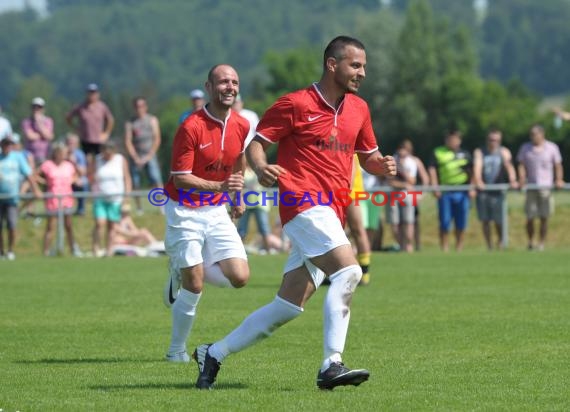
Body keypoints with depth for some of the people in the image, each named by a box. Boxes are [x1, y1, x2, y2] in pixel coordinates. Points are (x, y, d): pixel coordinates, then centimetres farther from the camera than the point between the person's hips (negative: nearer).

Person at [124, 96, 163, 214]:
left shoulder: (152, 120, 8)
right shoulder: (130, 123, 6)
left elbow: (157, 139, 4)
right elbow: (128, 142, 1)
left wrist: (149, 155, -6)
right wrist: (136, 158, -9)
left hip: (150, 155, -1)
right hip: (135, 156, 1)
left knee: (156, 181, -17)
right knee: (135, 184, -1)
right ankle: (139, 208, 7)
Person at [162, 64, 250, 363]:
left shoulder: (241, 126, -1)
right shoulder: (191, 128, -20)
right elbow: (180, 178, -21)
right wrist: (220, 186, -33)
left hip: (216, 211, 6)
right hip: (185, 211, -6)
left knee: (239, 277, -6)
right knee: (194, 287, -8)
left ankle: (184, 272, 21)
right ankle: (176, 350, 12)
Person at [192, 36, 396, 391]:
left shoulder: (359, 109, 15)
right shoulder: (296, 104, -4)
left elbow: (368, 155, 24)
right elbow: (256, 142, -2)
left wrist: (382, 165, 1)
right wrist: (260, 167, -24)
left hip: (332, 214, 7)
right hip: (304, 202, -7)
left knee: (288, 306, 5)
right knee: (348, 270, -27)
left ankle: (214, 354, 17)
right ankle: (332, 365, -27)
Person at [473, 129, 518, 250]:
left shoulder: (504, 152, 4)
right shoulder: (479, 152, 3)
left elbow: (509, 166, -13)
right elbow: (477, 166, -14)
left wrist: (512, 180, -34)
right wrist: (478, 181, -35)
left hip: (497, 190, -1)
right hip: (483, 191, 1)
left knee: (498, 220, -1)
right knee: (485, 220, 1)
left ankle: (501, 239, 27)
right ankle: (489, 246, 12)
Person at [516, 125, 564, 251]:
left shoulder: (552, 148, 5)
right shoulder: (525, 148, 9)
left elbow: (558, 166, 8)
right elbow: (521, 165, 5)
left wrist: (559, 180, -8)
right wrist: (522, 179, -12)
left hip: (546, 187, -1)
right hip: (531, 187, 1)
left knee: (544, 217, -2)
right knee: (530, 217, -1)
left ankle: (541, 243, 5)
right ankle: (530, 242, 15)